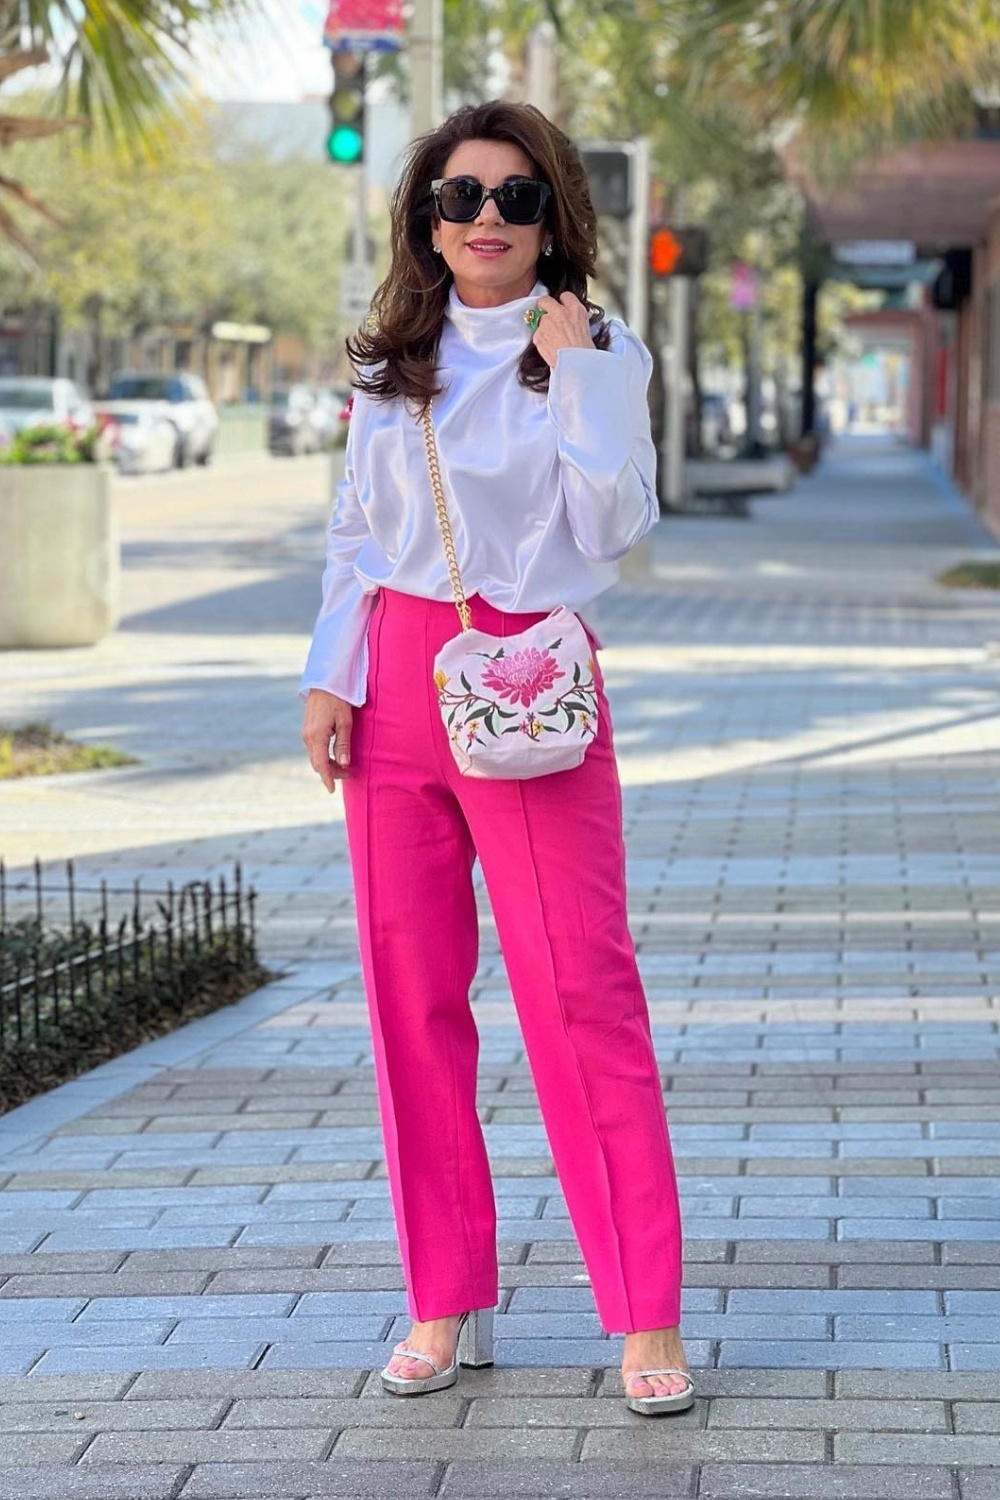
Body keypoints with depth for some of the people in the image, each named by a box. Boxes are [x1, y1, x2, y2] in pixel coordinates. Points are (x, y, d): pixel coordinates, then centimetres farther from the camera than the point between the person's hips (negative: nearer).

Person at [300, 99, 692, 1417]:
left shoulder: (599, 356, 1)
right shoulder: (393, 366, 11)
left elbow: (615, 529, -9)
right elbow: (354, 534, 14)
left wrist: (576, 371, -11)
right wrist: (329, 678, 4)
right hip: (396, 679, 4)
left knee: (581, 991, -8)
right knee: (411, 993, 4)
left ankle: (646, 1316, -3)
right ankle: (446, 1302, 13)